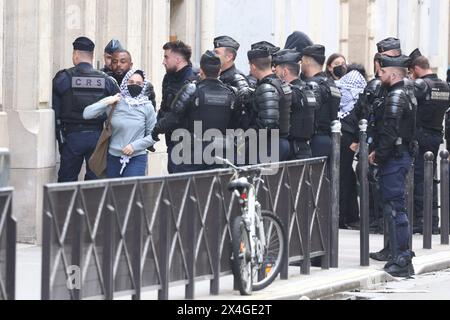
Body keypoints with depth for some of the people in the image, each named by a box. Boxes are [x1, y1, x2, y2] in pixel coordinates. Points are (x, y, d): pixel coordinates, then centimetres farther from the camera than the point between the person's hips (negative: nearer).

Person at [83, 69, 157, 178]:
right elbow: (86, 114, -5)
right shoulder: (113, 103, -2)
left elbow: (153, 135, 1)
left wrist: (135, 145, -11)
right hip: (113, 157, 2)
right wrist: (106, 102, -14)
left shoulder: (147, 107, -1)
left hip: (137, 158, -2)